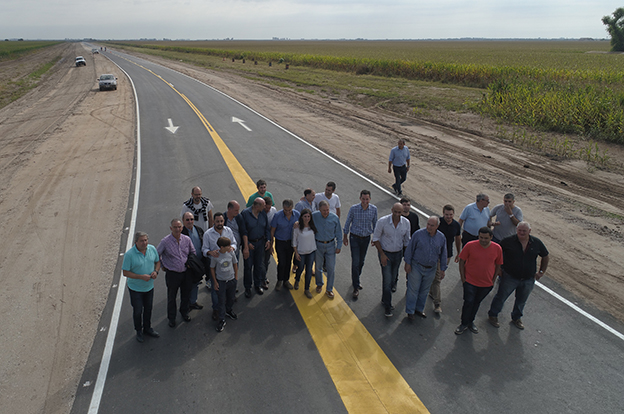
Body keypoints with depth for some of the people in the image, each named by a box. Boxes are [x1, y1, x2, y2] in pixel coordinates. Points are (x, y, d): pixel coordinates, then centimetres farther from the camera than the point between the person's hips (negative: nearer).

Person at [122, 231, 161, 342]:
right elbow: (125, 272, -18)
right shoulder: (129, 254, -23)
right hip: (135, 288, -4)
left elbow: (157, 261, 7)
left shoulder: (152, 249, -9)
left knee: (148, 309, 20)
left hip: (149, 286, 4)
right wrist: (141, 277, -27)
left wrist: (156, 271, -14)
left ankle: (147, 328, 42)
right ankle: (139, 331, 35)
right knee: (138, 311, 12)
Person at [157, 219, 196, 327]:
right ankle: (171, 318, 32)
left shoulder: (187, 239, -5)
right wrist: (163, 266, 1)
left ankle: (184, 313, 44)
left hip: (186, 272, 3)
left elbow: (193, 252, 12)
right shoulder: (165, 241, -15)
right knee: (171, 297, 12)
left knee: (186, 295, 19)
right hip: (172, 274, -3)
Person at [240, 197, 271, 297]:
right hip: (249, 242, -4)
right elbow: (244, 231, -15)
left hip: (260, 242, 4)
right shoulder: (245, 213, -15)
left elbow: (267, 228, 9)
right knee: (248, 265, 5)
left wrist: (268, 240, 0)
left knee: (259, 264, 13)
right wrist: (247, 245, -17)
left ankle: (258, 284, 31)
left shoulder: (263, 213, 0)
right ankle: (247, 288, 21)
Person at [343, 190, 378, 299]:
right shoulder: (354, 208, -16)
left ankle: (355, 280, 39)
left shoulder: (374, 209, -9)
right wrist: (345, 236, 2)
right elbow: (348, 222, -4)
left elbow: (375, 223, 6)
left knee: (361, 261, 16)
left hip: (366, 238, 3)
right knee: (355, 262, -7)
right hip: (354, 238, -3)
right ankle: (356, 288, 2)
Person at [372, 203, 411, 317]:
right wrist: (382, 254, -14)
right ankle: (387, 306, 11)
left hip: (398, 253, 4)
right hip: (385, 253, -4)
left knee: (393, 278, 16)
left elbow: (406, 240, 4)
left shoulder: (406, 222, -10)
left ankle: (384, 299, 39)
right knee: (387, 280, -4)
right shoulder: (383, 221, -20)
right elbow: (376, 238, -10)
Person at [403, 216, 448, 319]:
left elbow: (443, 254, 8)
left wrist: (442, 268, 9)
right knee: (413, 289, 1)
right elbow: (409, 249, -6)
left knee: (424, 291, 16)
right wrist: (407, 263, -7)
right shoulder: (418, 234, -13)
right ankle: (410, 311, 13)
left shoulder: (441, 237, -3)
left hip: (431, 269, 3)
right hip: (416, 267, -3)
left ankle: (419, 309, 33)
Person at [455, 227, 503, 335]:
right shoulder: (470, 245, -15)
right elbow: (462, 261, -5)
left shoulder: (497, 248, -9)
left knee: (477, 302, 17)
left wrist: (493, 279, 3)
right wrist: (463, 277, -5)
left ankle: (471, 322, 37)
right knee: (468, 302, 1)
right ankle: (464, 324, 21)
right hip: (470, 281, -2)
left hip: (487, 283, 2)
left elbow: (498, 265, 4)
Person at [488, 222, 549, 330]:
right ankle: (493, 315, 31)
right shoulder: (508, 241, -16)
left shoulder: (537, 243, -8)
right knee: (501, 297, 10)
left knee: (521, 301, 21)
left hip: (528, 280, 3)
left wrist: (542, 272, 7)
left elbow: (546, 257, 9)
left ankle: (516, 318, 45)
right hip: (510, 277, -3)